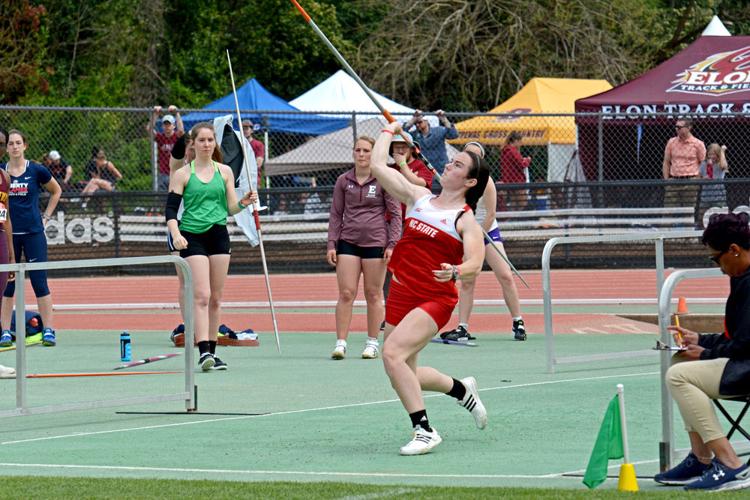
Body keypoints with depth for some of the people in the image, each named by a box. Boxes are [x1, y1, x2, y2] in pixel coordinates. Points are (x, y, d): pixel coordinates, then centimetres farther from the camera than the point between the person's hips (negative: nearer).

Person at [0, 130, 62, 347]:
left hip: (33, 233, -2)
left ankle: (48, 330, 1)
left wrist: (46, 216, 8)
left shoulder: (36, 171, -2)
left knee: (40, 283, -3)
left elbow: (56, 191, 14)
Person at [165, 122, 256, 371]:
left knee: (215, 298, 6)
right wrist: (175, 233, -18)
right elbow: (171, 210, -2)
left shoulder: (225, 172, 10)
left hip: (219, 236, 4)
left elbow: (230, 208, 10)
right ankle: (203, 351, -20)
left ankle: (211, 351, 13)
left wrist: (243, 203, -11)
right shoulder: (183, 174, 1)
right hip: (192, 237, -4)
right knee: (201, 296, -14)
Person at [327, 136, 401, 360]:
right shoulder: (343, 181, 7)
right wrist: (331, 244, 3)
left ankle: (373, 342, 14)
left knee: (373, 294, 4)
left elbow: (395, 214, 2)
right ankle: (341, 343, -4)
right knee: (346, 293, -5)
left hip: (375, 242, -2)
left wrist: (392, 244, -6)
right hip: (348, 241, 2)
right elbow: (336, 214, 11)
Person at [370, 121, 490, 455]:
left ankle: (424, 431, -21)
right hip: (400, 296, 6)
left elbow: (474, 265, -14)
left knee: (392, 353, -27)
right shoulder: (418, 198, 10)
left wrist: (457, 271, -35)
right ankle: (462, 390, 42)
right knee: (405, 376, 13)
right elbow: (378, 167, 11)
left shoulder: (466, 220, -4)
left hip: (434, 300, -6)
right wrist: (388, 131, 21)